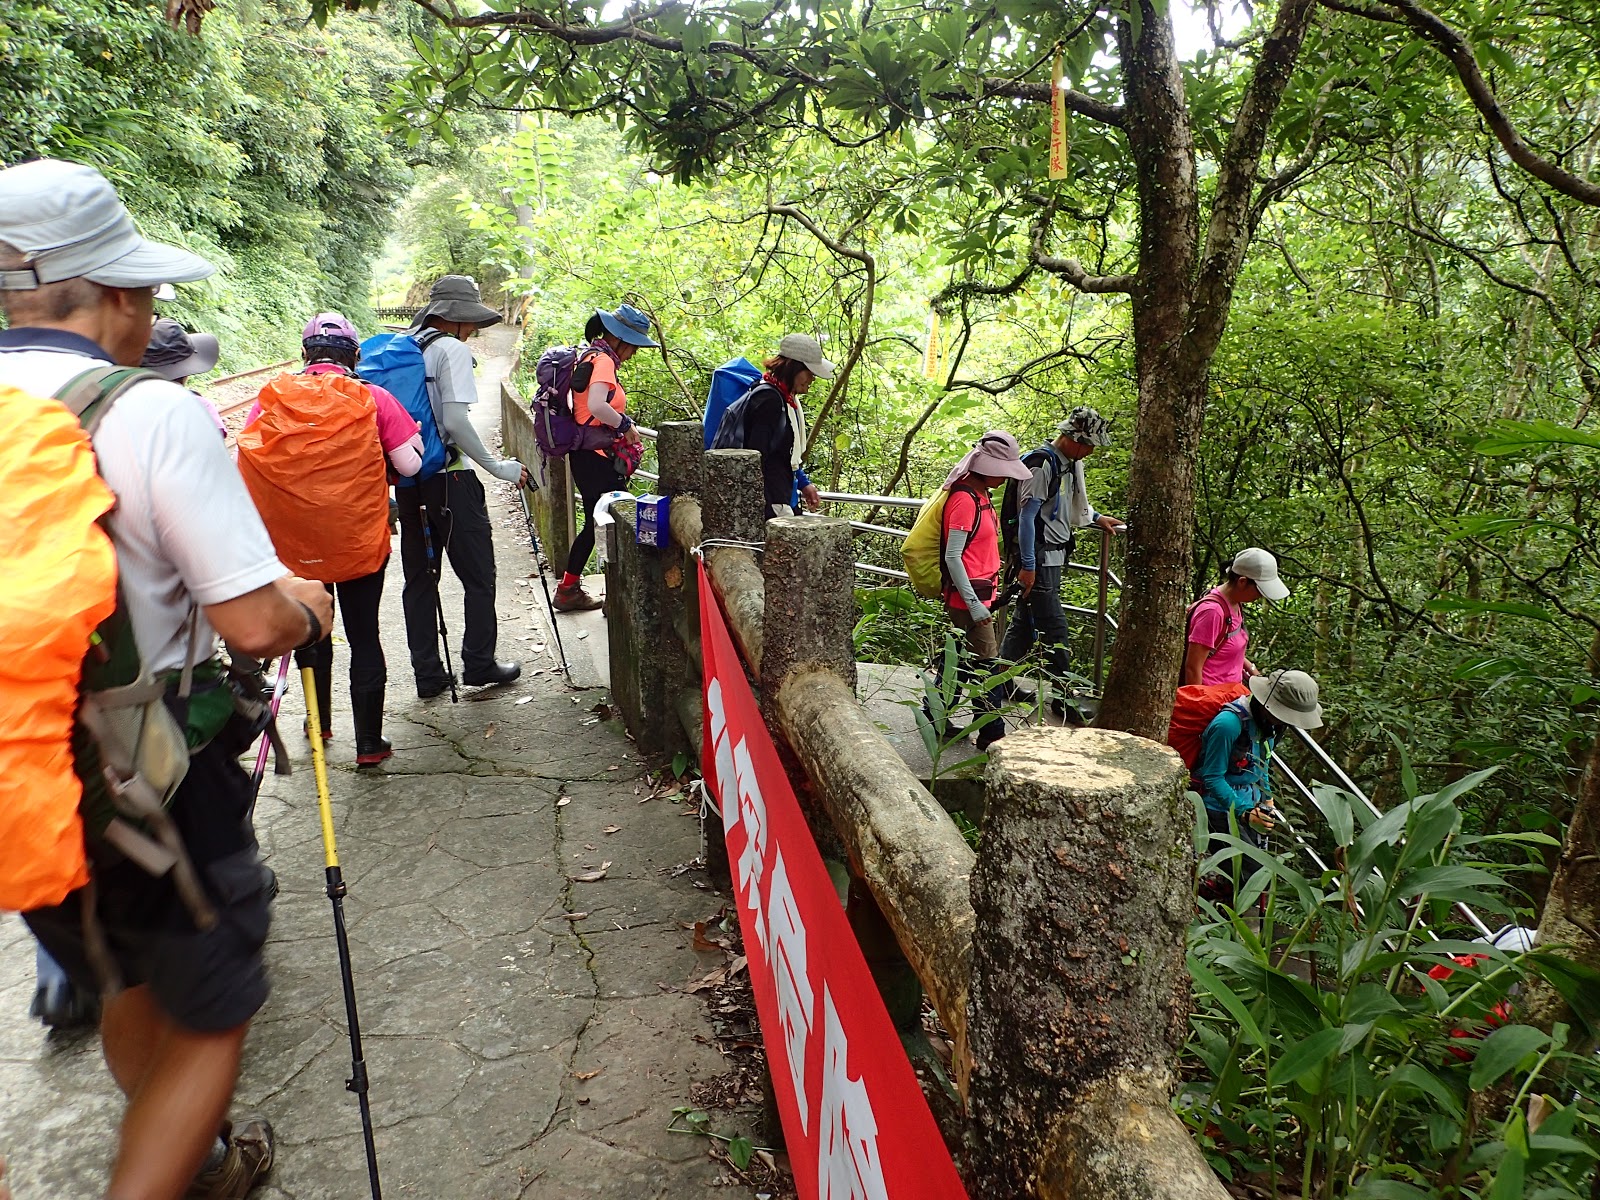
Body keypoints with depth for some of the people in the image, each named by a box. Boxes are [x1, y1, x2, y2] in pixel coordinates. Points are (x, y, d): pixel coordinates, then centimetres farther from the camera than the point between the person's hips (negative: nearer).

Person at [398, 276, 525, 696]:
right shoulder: (451, 349, -9)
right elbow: (455, 421, -19)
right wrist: (497, 466, -12)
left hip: (408, 480, 7)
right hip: (449, 478, -7)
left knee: (419, 578, 10)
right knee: (478, 575, 5)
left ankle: (427, 674, 14)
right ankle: (479, 664, 11)